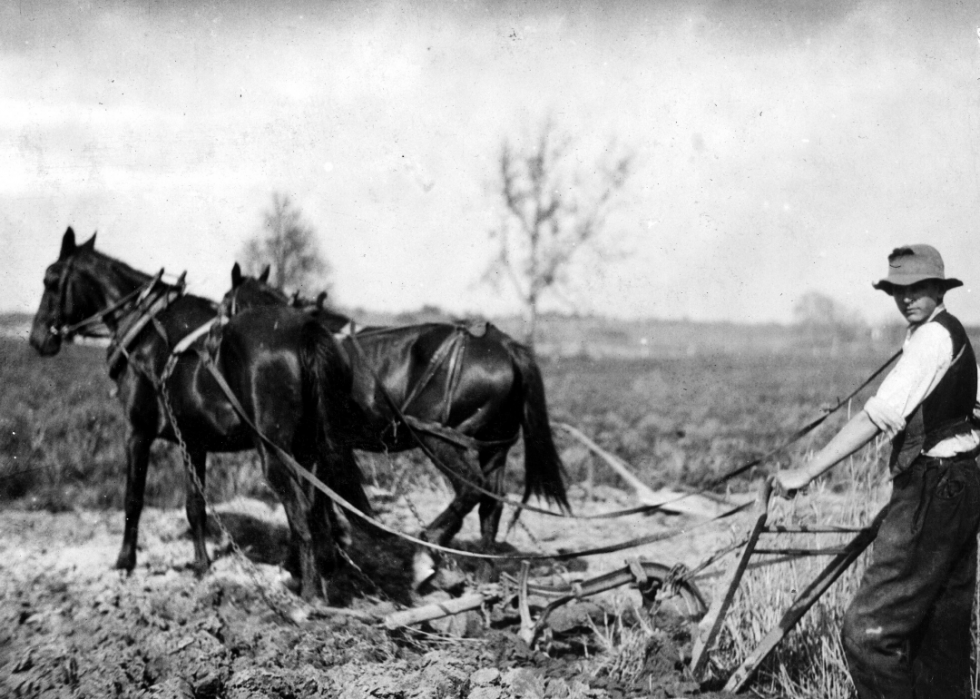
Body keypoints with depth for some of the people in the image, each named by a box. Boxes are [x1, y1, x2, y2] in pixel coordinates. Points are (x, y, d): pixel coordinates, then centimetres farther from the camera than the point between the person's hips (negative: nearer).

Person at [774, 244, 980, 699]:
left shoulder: (933, 337, -14)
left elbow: (880, 416, -22)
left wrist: (806, 472, -24)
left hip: (932, 492, -11)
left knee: (868, 631, -12)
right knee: (942, 632, 15)